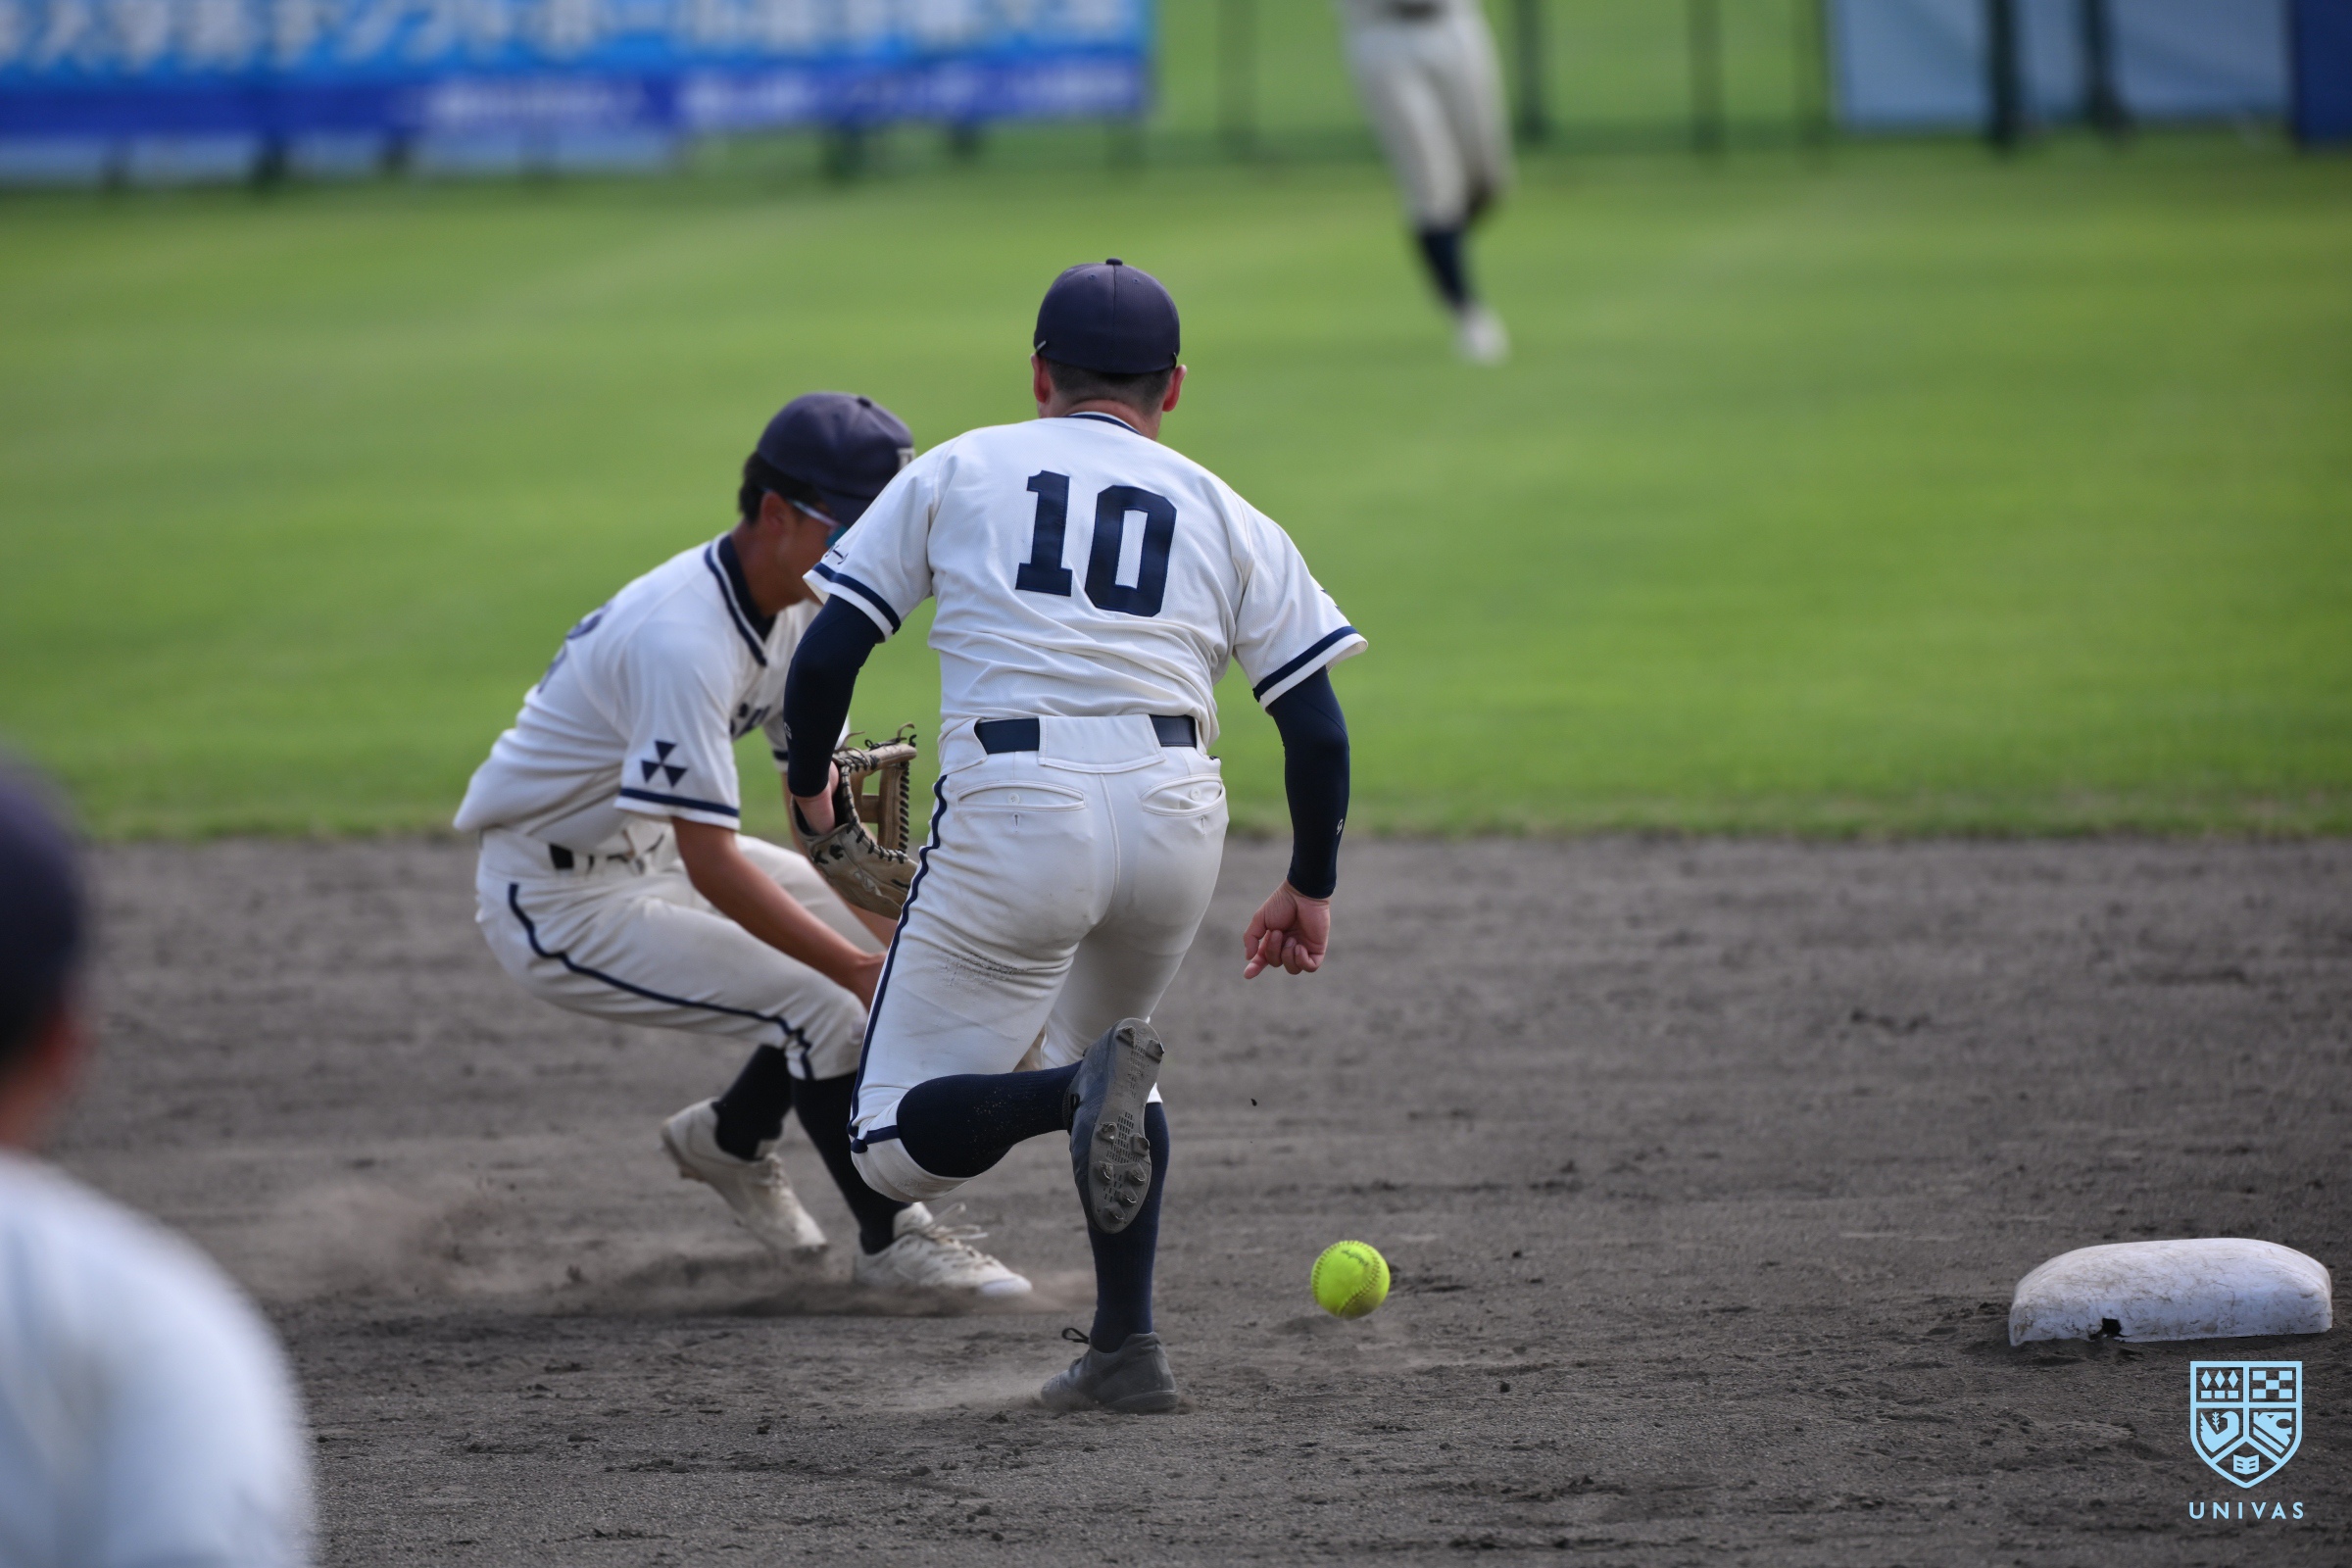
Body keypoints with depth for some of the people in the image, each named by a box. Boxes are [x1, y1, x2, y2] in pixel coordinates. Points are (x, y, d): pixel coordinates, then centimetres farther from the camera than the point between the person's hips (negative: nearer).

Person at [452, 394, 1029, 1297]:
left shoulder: (797, 608, -1)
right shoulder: (685, 638, -31)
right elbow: (713, 865, -34)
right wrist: (863, 971, -34)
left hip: (651, 853, 10)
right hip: (556, 902, -10)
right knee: (826, 1003, -20)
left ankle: (732, 1135, 25)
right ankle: (891, 1240, -3)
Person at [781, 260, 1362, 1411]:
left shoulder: (956, 473, 14)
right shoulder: (1227, 517, 17)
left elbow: (827, 651, 8)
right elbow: (1317, 726, 12)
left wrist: (807, 786, 26)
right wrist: (1311, 888, 26)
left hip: (1011, 817, -3)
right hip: (1175, 819, 3)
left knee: (900, 1149, 3)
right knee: (1100, 1034, 32)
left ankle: (1082, 1089, -27)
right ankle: (1125, 1351, 20)